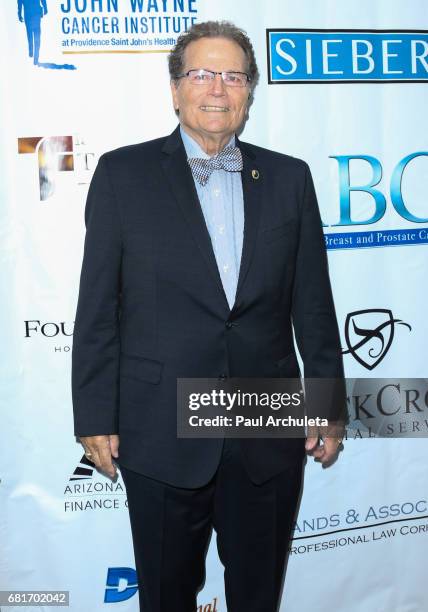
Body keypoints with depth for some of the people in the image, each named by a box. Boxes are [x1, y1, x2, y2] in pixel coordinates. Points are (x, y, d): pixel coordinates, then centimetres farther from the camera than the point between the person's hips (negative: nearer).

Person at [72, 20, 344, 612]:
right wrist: (95, 416, -4)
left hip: (270, 433, 2)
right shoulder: (123, 172, -2)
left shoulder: (289, 178, 4)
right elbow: (98, 305, -3)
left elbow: (313, 303, 6)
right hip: (161, 435, -1)